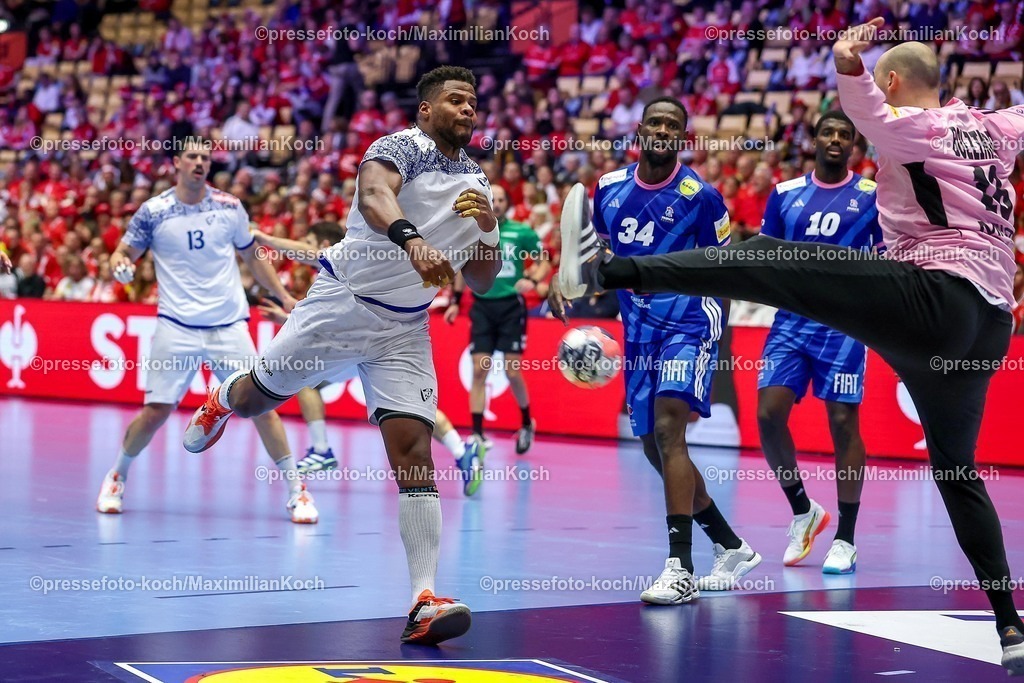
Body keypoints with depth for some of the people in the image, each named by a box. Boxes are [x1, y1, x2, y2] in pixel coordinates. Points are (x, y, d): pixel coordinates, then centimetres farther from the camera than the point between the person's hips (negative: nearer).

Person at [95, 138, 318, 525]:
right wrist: (120, 267, -18)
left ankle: (296, 491, 3)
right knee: (155, 411, -5)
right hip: (176, 328, -1)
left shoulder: (230, 208, 3)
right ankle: (116, 478, 20)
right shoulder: (153, 212, -2)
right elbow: (123, 253, 6)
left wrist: (285, 297, 13)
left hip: (229, 326, 1)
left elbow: (252, 257, 17)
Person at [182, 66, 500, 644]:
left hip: (405, 330, 3)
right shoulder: (402, 146, -12)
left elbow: (481, 282, 13)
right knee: (254, 399, 12)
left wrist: (490, 230, -8)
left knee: (414, 451, -12)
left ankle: (425, 600, -19)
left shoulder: (478, 183, 8)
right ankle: (222, 402, 53)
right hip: (343, 304, -3)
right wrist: (412, 239, -56)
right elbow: (373, 194, -36)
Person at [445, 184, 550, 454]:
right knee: (479, 371, -5)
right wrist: (455, 302, 10)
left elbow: (544, 262, 2)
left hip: (511, 306, -2)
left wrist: (532, 280, -18)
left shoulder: (521, 232, -3)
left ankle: (527, 423, 21)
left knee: (513, 373, -3)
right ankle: (477, 434, -2)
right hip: (482, 307, 2)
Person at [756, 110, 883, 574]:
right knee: (768, 414, -8)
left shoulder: (872, 196, 2)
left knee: (843, 422, -4)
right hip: (792, 319, 3)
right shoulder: (785, 193, 10)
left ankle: (845, 540, 5)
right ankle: (803, 511, 14)